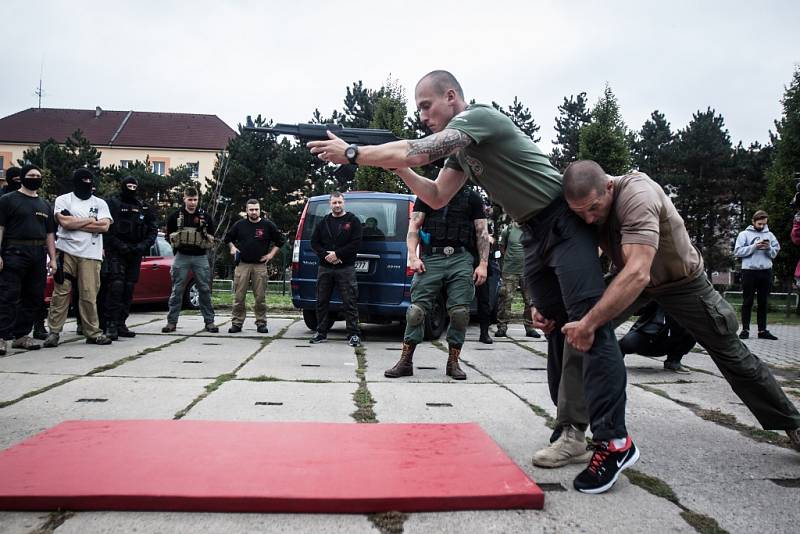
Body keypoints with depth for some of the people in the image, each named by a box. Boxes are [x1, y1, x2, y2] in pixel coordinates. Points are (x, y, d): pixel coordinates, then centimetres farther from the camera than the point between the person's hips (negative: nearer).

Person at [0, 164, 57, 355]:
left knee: (33, 298, 6)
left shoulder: (44, 205, 20)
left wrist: (52, 258, 11)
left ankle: (21, 335, 14)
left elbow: (50, 234, 20)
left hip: (38, 256, 6)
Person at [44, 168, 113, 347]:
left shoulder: (100, 203, 14)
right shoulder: (63, 200, 9)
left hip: (90, 255, 1)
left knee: (89, 295, -1)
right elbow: (65, 222, -9)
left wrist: (75, 223, -4)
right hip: (66, 252, -1)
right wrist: (91, 220, 0)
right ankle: (54, 332, 4)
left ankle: (93, 333, 5)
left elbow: (104, 226, -2)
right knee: (61, 292, -2)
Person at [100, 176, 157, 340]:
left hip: (135, 254, 5)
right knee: (116, 287, -16)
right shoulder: (113, 204, 2)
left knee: (128, 289, 6)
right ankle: (111, 325, -15)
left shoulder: (144, 208, 14)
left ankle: (121, 325, 12)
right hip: (116, 253, -5)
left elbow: (153, 230, 15)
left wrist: (144, 245, -2)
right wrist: (119, 245, -15)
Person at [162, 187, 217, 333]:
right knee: (177, 290, 0)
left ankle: (209, 322, 7)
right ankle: (172, 322, 6)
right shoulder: (176, 216, 3)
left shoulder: (205, 216, 4)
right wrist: (178, 244, 6)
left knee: (205, 290, 1)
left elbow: (211, 237, 12)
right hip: (181, 257, 0)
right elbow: (170, 235, 14)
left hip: (201, 257, 0)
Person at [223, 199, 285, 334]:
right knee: (239, 296, 0)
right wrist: (232, 248, 4)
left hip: (260, 266, -1)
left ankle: (261, 323, 10)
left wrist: (271, 254, 5)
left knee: (260, 297, 1)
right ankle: (237, 323, 7)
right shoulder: (239, 224, 8)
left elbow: (280, 240, 13)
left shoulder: (268, 225, 4)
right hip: (242, 265, 1)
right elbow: (228, 238, 22)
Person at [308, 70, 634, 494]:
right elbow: (437, 198, 15)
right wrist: (397, 167, 2)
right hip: (536, 235, 10)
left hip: (566, 224, -10)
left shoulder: (479, 117, -15)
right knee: (557, 328, 10)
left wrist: (351, 154, -13)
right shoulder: (460, 146, 13)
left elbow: (416, 152, -23)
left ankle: (614, 442, -16)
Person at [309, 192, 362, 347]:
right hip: (325, 268, 4)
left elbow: (356, 243, -8)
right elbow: (314, 242, 10)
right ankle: (321, 333, 18)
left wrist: (337, 254, -14)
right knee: (322, 301, 8)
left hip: (345, 268, -4)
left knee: (350, 302, -5)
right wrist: (326, 255, -8)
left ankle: (354, 334, -1)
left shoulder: (353, 221, 2)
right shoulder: (323, 222, 13)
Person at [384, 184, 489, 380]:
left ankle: (453, 363, 10)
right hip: (431, 258, -1)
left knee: (460, 312, -4)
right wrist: (413, 257, -5)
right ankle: (405, 362, 1)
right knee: (417, 309, -7)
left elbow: (482, 233, 11)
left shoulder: (472, 198, 15)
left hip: (461, 260, 1)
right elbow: (413, 227, 8)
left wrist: (483, 264, 0)